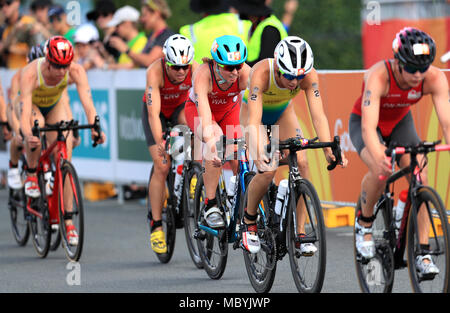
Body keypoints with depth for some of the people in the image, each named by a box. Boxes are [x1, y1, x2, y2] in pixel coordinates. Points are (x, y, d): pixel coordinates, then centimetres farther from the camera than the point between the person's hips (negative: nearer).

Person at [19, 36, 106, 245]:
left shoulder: (76, 71, -32)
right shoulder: (30, 74, -39)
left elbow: (88, 103, -39)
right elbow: (25, 113, -45)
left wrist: (95, 128, -57)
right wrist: (28, 135, -65)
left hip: (54, 106, 2)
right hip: (33, 105, -2)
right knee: (38, 125, -38)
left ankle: (68, 220, -6)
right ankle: (31, 173, -13)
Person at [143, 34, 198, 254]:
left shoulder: (195, 69, -29)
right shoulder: (155, 72, -35)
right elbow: (153, 114, -39)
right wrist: (160, 143, -50)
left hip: (180, 108, 2)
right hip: (157, 111, -2)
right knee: (161, 167, -13)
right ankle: (156, 225, -5)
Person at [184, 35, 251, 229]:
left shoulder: (245, 73, -31)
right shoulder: (203, 74, -38)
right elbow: (205, 117, -47)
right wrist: (212, 148, -61)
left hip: (229, 109, 3)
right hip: (197, 109, -3)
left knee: (239, 163, -15)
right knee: (216, 142, -33)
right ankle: (210, 205, -22)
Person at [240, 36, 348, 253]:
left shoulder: (309, 76, -31)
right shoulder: (261, 73, -39)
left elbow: (318, 116, -34)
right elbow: (254, 120, -45)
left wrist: (329, 150, -47)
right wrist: (258, 153, -60)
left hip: (283, 112, 3)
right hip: (255, 110, -3)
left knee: (301, 163, -18)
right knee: (267, 170, -22)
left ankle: (300, 233, -10)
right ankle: (249, 219, 5)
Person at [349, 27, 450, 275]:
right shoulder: (378, 76, -38)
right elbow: (368, 127, -46)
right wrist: (379, 156, -65)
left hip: (400, 122, 3)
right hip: (364, 122, -3)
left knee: (420, 177, -19)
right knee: (380, 171, -32)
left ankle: (422, 252, -11)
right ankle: (364, 223, -3)